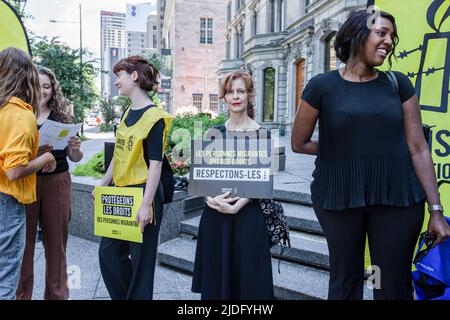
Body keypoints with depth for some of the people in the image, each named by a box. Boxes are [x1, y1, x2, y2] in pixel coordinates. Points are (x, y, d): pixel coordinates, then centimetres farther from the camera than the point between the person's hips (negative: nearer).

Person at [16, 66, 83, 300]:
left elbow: (75, 158, 10)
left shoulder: (63, 115, 6)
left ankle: (57, 294, 24)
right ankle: (21, 294, 21)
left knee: (56, 242, 10)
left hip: (57, 183, 2)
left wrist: (75, 148, -12)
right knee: (24, 242, 5)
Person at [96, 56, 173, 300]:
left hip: (143, 193, -8)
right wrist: (103, 185, 19)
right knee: (108, 252, 14)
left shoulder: (154, 117, -14)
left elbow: (155, 164, -18)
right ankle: (123, 296, 34)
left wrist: (146, 204, -21)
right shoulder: (127, 113, 11)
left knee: (141, 258, 5)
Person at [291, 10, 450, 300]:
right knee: (344, 282, 15)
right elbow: (299, 143, 5)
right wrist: (341, 149, 5)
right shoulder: (323, 85, -4)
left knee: (395, 286, 11)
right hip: (338, 198, -1)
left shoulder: (398, 84, 3)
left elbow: (418, 149, 1)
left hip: (398, 199, 2)